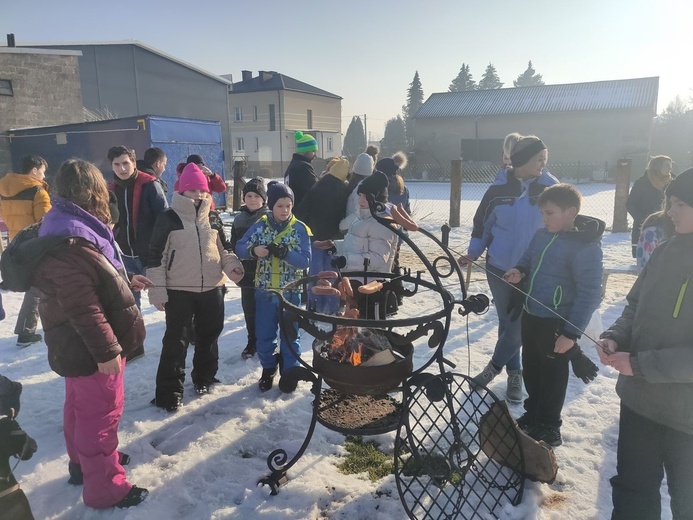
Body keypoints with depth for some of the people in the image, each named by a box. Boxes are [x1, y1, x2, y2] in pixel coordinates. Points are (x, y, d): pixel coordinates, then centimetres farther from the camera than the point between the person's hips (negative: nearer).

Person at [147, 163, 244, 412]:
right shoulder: (169, 218, -6)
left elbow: (221, 248, 16)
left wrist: (232, 265, -4)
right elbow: (156, 256, -7)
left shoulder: (212, 217, 7)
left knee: (208, 336, 15)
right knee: (175, 341, 2)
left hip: (211, 289, 5)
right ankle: (169, 391, 13)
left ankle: (204, 377, 35)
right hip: (179, 291, -4)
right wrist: (157, 291, -10)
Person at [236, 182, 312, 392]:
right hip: (264, 291, 2)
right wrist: (253, 250, -25)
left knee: (290, 334, 12)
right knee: (263, 334, 13)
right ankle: (268, 369, 36)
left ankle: (290, 371, 31)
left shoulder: (300, 229, -8)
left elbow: (305, 261, -14)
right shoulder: (260, 225, -2)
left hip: (290, 292, -2)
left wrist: (284, 253, -29)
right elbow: (239, 248, -4)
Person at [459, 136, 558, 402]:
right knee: (507, 322, 12)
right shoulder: (499, 189, -4)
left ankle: (495, 365, 26)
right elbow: (482, 223, 6)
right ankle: (514, 373, 31)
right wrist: (473, 253, -3)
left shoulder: (550, 188, -4)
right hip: (499, 269, 1)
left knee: (519, 325, 1)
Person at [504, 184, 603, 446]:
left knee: (552, 376, 9)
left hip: (557, 323, -7)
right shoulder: (541, 235, 1)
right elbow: (528, 259, 18)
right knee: (530, 368, 21)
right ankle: (533, 414, 41)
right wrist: (519, 271, -6)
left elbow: (589, 294, -20)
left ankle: (548, 430, 28)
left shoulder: (586, 247, -20)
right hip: (530, 315, 7)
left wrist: (571, 333, -21)